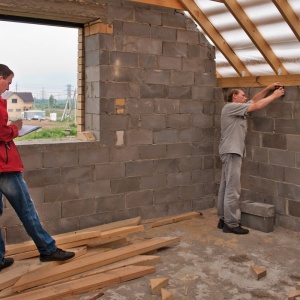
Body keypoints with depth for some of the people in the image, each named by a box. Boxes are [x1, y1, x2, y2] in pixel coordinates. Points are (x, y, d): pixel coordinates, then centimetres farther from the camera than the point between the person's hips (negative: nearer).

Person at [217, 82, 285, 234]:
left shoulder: (237, 109, 20)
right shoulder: (231, 107, -9)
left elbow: (254, 100, 24)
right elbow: (257, 106, -11)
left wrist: (268, 88, 14)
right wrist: (274, 96, -1)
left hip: (232, 152, 11)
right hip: (231, 152, -11)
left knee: (225, 188, 11)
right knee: (232, 189, -10)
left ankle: (223, 219, 16)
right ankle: (231, 224, -7)